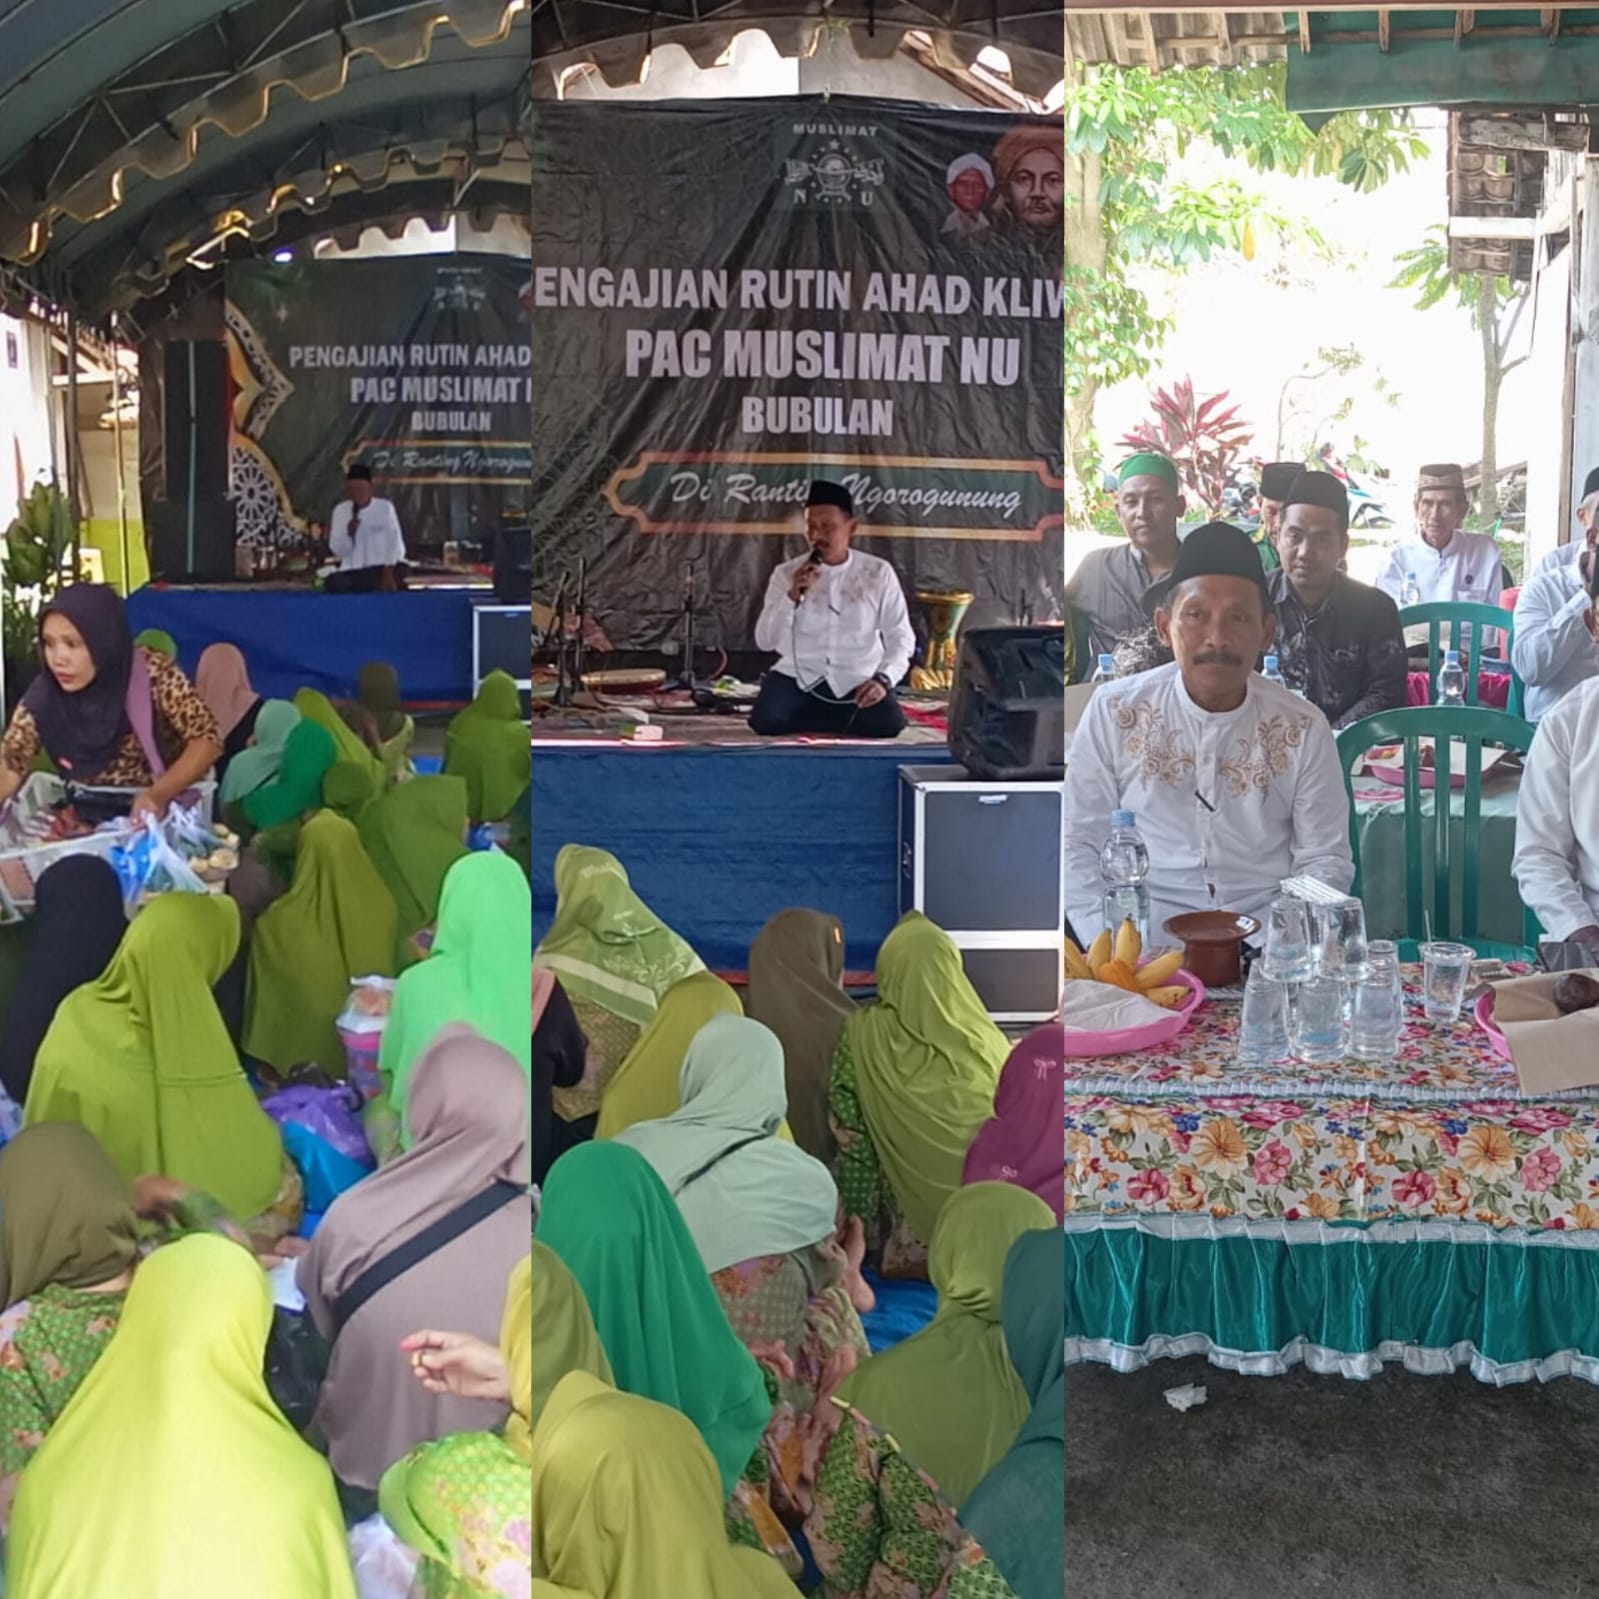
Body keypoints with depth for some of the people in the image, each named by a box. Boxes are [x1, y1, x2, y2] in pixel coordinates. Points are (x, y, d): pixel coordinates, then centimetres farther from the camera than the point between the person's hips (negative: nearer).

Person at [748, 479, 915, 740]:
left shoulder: (878, 573, 0)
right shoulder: (787, 573, 2)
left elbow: (900, 637, 1)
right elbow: (764, 641, -2)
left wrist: (884, 678, -18)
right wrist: (792, 595, -17)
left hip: (857, 682, 0)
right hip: (799, 678, 0)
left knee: (888, 723, -29)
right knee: (766, 720, -29)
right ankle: (842, 719, 2)